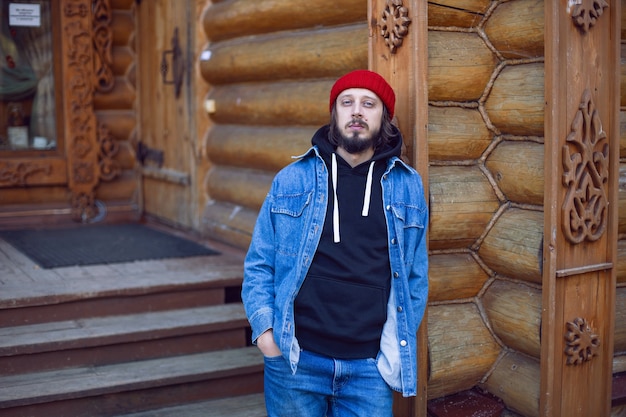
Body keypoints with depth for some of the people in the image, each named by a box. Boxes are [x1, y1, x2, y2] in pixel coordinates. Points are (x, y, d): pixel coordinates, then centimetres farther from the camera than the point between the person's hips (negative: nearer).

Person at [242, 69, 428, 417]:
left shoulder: (408, 186, 4)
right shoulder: (291, 181, 2)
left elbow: (415, 275, 10)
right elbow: (259, 263, 6)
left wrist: (401, 343, 6)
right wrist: (263, 326, -6)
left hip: (370, 366, 1)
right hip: (295, 360, 0)